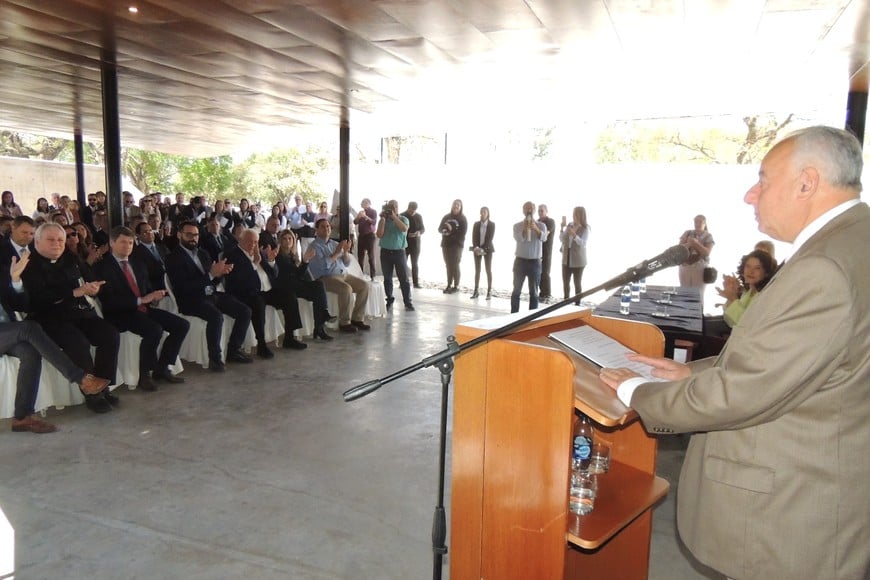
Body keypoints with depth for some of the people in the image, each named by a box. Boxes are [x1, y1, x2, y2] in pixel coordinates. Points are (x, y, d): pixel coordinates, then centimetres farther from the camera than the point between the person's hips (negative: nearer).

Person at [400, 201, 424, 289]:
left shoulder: (419, 216, 4)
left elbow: (423, 228, 7)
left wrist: (419, 232, -15)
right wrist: (406, 234, -19)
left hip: (415, 244, 2)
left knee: (415, 264, 7)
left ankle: (416, 282, 11)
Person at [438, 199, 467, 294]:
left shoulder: (463, 219, -2)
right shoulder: (446, 217, 11)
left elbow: (462, 233, -10)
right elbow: (440, 229, 9)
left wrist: (452, 230, -14)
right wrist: (445, 230, -12)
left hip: (457, 245, -4)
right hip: (445, 244, 4)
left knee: (455, 265, -5)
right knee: (448, 265, 6)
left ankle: (456, 286, 0)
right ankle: (449, 285, 11)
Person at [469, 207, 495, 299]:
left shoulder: (492, 225, -3)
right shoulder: (476, 224, 5)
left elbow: (490, 238, -10)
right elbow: (473, 237, -1)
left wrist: (483, 249, -18)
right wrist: (476, 248, -16)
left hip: (487, 249, -3)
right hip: (477, 249, 3)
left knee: (488, 270, -2)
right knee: (477, 270, 4)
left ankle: (489, 292, 0)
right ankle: (476, 291, 6)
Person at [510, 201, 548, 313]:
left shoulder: (541, 225, 2)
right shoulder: (517, 225, 1)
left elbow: (544, 238, -19)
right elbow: (517, 238, -19)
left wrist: (536, 229, -37)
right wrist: (524, 229, -36)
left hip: (535, 262, 1)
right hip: (520, 261, 0)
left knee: (533, 291, 5)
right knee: (516, 290, 2)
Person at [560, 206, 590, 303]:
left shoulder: (585, 228, -9)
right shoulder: (569, 225, 4)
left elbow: (583, 243, -20)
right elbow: (561, 239, 3)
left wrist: (574, 234, -33)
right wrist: (562, 228, -11)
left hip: (578, 260, -5)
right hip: (566, 258, 5)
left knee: (577, 282, 1)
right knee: (565, 281, 9)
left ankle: (577, 303, 9)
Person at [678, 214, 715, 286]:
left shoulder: (708, 236, 4)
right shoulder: (687, 233, 11)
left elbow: (707, 252, -8)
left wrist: (695, 243, -20)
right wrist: (689, 244, -17)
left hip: (700, 268, -2)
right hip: (685, 267, 2)